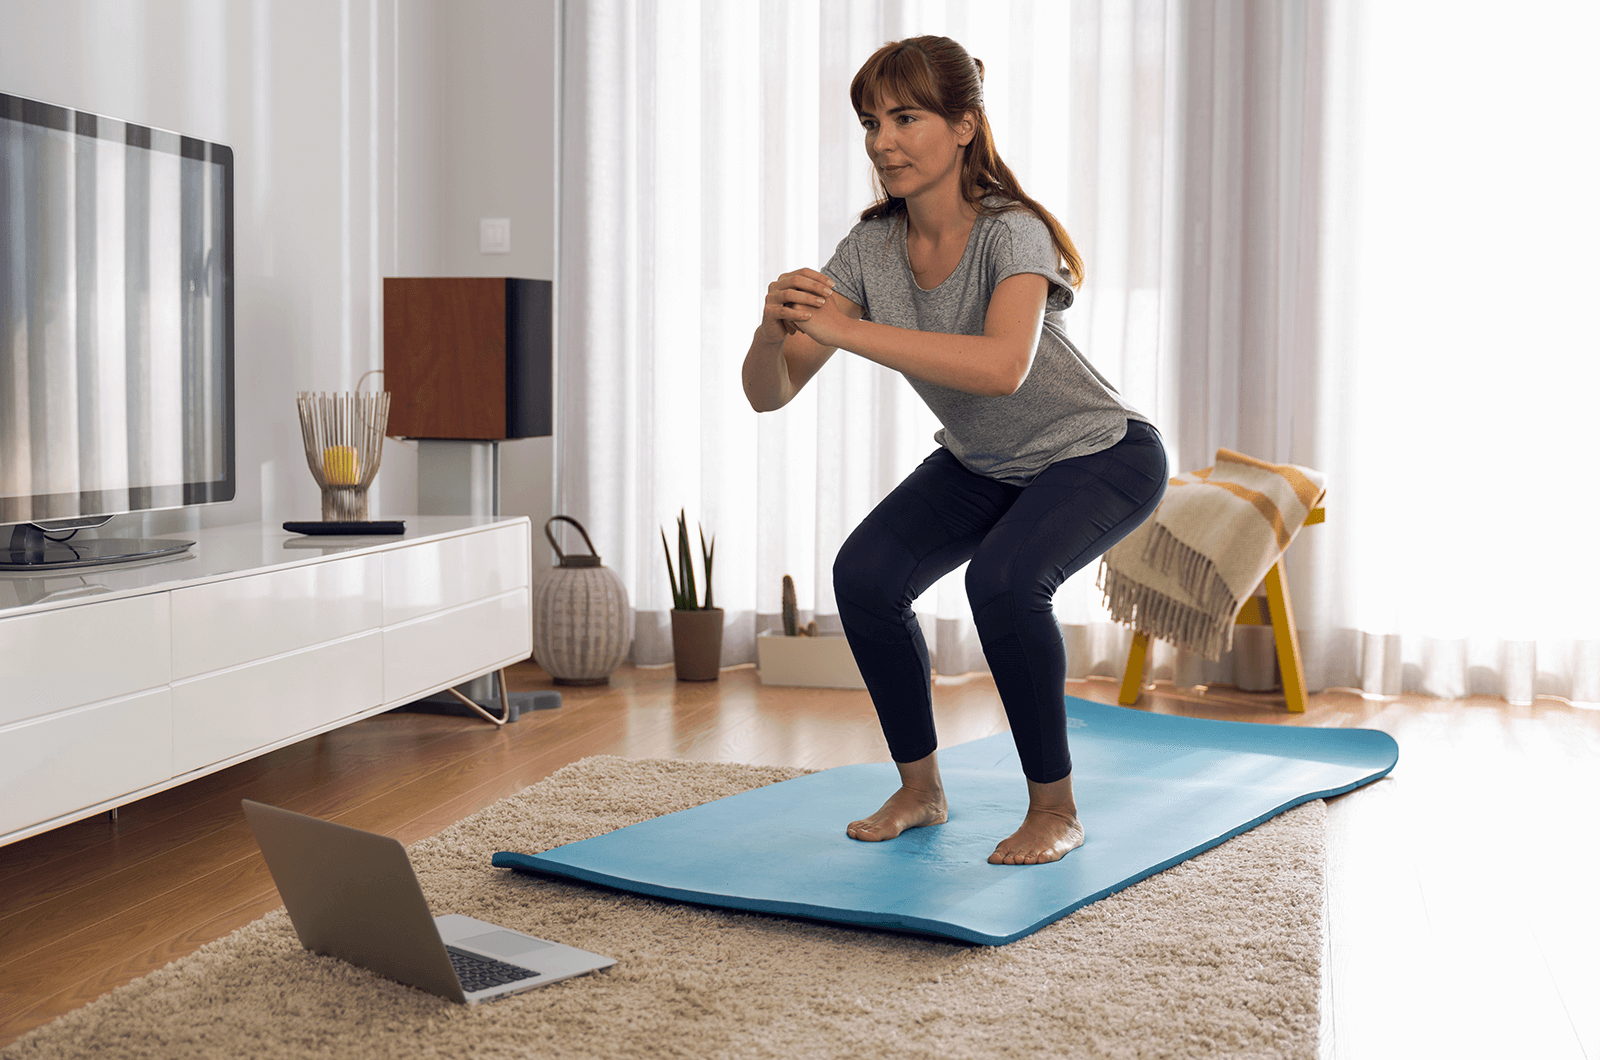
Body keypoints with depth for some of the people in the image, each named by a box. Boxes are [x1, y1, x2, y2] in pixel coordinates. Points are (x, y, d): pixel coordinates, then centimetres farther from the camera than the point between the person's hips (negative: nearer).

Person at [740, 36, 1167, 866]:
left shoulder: (1012, 233, -30)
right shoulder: (871, 248, -14)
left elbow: (1003, 366, -51)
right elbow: (769, 392, -18)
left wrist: (847, 329, -54)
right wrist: (773, 331, -40)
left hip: (1101, 456, -5)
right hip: (981, 464, 6)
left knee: (1002, 580, -32)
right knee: (864, 574, -16)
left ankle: (1056, 808, -10)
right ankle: (920, 789, 4)